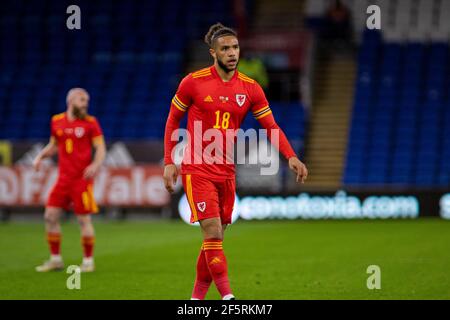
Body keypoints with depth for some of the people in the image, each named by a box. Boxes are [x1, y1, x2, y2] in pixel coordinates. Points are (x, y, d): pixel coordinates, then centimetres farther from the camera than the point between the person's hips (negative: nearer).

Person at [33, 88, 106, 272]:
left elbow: (101, 148, -3)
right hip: (63, 178, 4)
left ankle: (88, 261, 8)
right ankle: (55, 259, 13)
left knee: (84, 219, -4)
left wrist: (96, 164, -21)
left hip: (82, 178, -4)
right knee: (50, 216, 0)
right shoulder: (56, 122, 8)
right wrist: (40, 157, 6)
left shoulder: (90, 123, -1)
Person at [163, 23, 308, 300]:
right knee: (213, 234, -14)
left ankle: (198, 296, 21)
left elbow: (271, 126, 4)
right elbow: (173, 120, 4)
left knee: (216, 237, 8)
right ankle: (227, 296, -14)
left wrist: (291, 156, -12)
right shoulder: (193, 82, -5)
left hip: (226, 171, 4)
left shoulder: (250, 89, 3)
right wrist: (169, 162, -2)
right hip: (197, 170, -4)